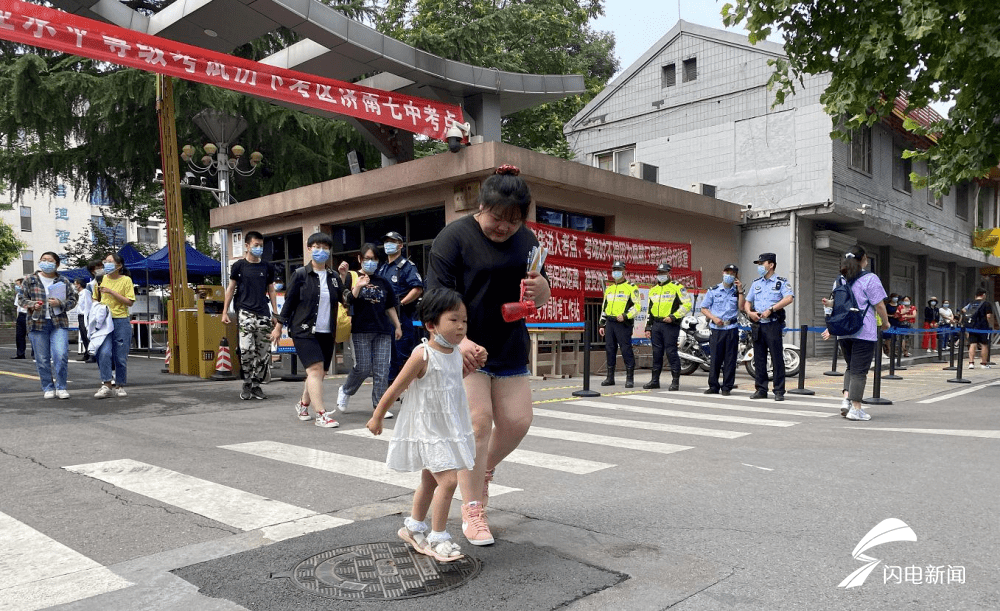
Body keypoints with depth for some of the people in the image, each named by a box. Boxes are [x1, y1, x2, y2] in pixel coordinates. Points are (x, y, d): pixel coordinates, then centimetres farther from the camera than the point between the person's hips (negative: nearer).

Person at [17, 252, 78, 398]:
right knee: (42, 359, 5)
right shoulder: (29, 280, 8)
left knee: (61, 355, -12)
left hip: (59, 323, -1)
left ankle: (61, 387, 3)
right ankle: (48, 388, 18)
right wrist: (32, 305, -11)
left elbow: (73, 300, 8)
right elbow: (21, 299, 9)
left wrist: (60, 303, -11)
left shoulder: (63, 281, 8)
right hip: (37, 324, 1)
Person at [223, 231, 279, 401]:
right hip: (245, 313, -3)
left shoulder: (267, 267, 12)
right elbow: (231, 288, 8)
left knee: (264, 353, 1)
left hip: (264, 314, 3)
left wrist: (275, 314, 11)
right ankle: (247, 385, 2)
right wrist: (225, 312, 2)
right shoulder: (239, 265, 5)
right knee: (246, 349, -15)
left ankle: (256, 385, 15)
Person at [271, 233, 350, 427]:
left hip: (326, 332, 5)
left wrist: (343, 278, -6)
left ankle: (303, 404, 34)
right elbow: (289, 301, 1)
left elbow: (346, 300, 3)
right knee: (315, 369, -15)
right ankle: (321, 415, -14)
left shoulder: (334, 276, 8)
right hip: (304, 330, -5)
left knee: (320, 373, 10)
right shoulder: (300, 274, -2)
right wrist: (278, 327, 3)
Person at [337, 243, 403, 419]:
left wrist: (397, 326, 16)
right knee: (363, 368, -5)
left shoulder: (383, 282, 14)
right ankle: (345, 391, 23)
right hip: (361, 330, -3)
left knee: (382, 370, 0)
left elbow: (390, 307, 18)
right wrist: (358, 286, -22)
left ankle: (379, 405, 7)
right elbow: (348, 301, -9)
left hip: (383, 331, 4)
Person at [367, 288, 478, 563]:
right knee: (448, 480, -15)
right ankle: (438, 538, 1)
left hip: (450, 427, 8)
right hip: (428, 429, -8)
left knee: (430, 480, 20)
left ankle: (413, 528, 38)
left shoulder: (456, 352, 1)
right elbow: (396, 388, -13)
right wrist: (377, 417, -5)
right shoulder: (423, 355, -22)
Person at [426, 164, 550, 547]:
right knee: (477, 422, -9)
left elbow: (541, 300, 12)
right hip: (466, 349, -6)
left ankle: (483, 469, 36)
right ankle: (472, 511, 6)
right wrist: (459, 341, -32)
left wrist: (539, 286, -13)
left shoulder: (526, 240, 8)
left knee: (517, 421, 6)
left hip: (510, 349, 6)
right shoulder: (454, 237, -11)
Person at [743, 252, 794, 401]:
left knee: (777, 358, -5)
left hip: (773, 324, -5)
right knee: (759, 359, 6)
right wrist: (749, 312, -2)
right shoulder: (756, 284, 19)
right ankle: (761, 389, 13)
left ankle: (779, 391, -1)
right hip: (758, 324, 5)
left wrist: (771, 309, -20)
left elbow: (789, 298, -14)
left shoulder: (781, 282, 2)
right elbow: (747, 301, 20)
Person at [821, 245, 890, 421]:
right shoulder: (870, 279, -7)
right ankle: (856, 408, 0)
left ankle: (846, 398, 4)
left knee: (851, 367, 19)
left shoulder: (839, 280, 11)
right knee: (859, 370, -2)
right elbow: (879, 305, -8)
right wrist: (885, 323, 7)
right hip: (864, 332, -6)